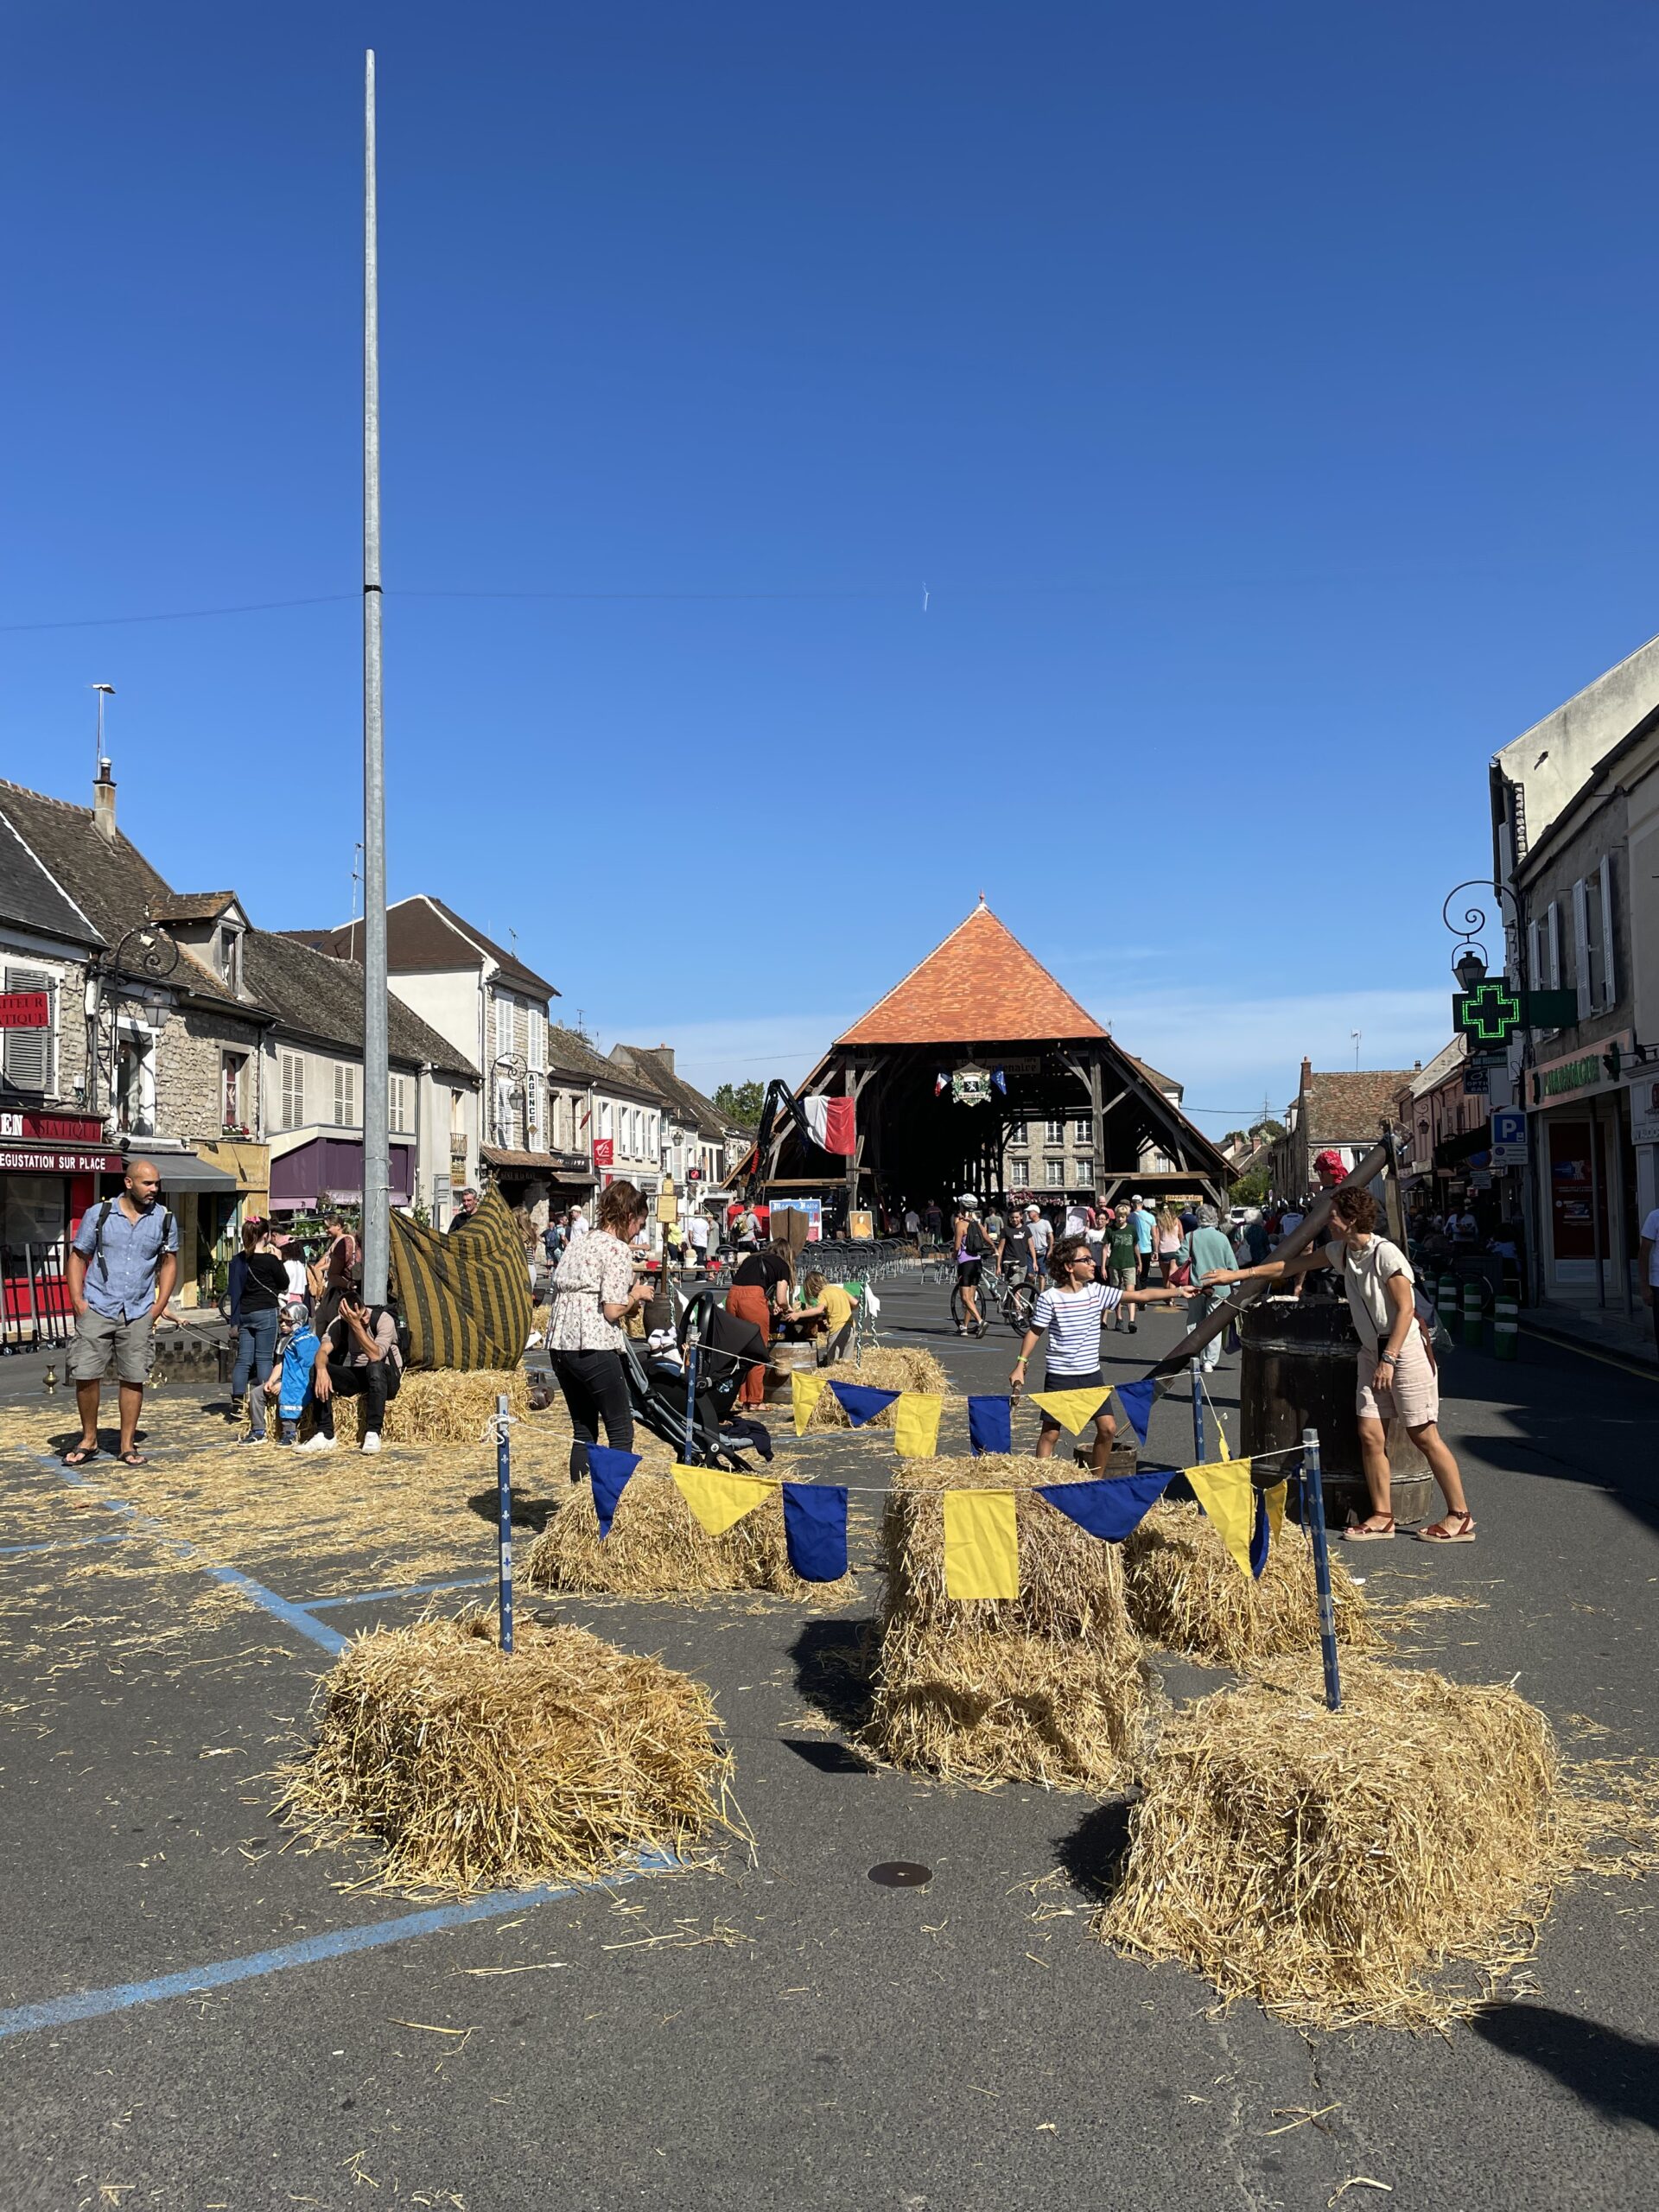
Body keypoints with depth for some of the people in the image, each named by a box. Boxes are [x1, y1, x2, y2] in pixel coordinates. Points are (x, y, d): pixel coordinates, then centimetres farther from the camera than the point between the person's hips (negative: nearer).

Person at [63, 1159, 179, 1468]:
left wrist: (158, 1307, 2)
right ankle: (88, 1440, 14)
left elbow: (169, 1263, 10)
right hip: (97, 1308, -1)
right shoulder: (98, 1214, -1)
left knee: (134, 1379, 3)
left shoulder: (165, 1220, 3)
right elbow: (78, 1257, 5)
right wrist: (77, 1300, -5)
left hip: (138, 1314, 1)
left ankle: (127, 1445, 13)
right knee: (85, 1374, -4)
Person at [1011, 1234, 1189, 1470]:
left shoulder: (1097, 1292, 0)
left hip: (1091, 1374, 5)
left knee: (1108, 1428, 3)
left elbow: (1141, 1296, 0)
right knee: (1051, 1433, -1)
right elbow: (1034, 1332, -2)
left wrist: (1179, 1292, -5)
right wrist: (1020, 1365, -5)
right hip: (1060, 1377, -4)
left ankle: (1097, 1478, 21)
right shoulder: (1049, 1297, -11)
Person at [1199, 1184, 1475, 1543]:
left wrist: (1389, 1359, -21)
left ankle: (1460, 1516, 7)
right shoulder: (1340, 1251, 6)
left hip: (1405, 1350, -8)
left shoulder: (1385, 1253, -19)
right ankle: (1382, 1515, 13)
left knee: (1425, 1436, -3)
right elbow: (1289, 1266, 13)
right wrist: (1237, 1274, 13)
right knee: (1370, 1435, 3)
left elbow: (1406, 1308, -19)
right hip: (1372, 1352, 8)